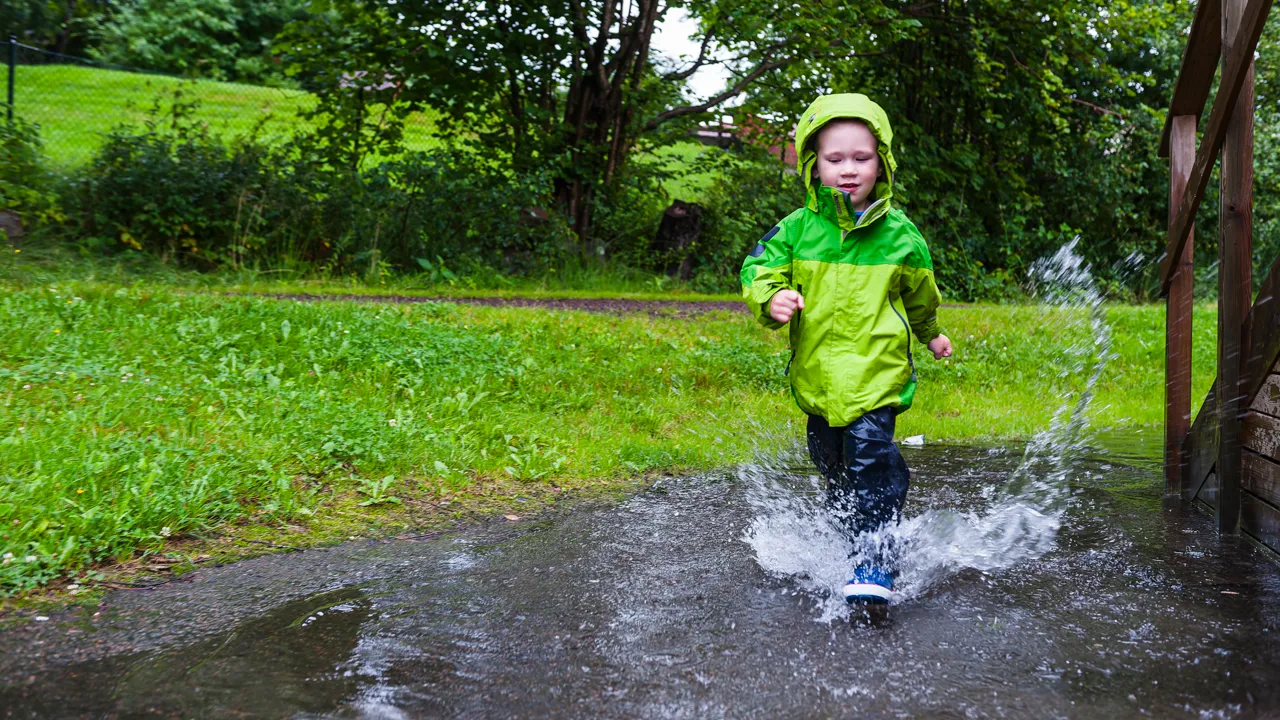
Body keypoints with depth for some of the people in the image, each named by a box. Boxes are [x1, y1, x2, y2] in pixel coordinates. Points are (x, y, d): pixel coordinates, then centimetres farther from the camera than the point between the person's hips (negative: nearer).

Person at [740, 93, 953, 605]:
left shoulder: (900, 235, -2)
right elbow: (758, 271, 2)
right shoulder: (797, 228, -4)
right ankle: (847, 530, 42)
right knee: (831, 460, 17)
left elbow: (920, 293, 16)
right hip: (816, 370, 3)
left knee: (871, 453, -13)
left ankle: (877, 560, -6)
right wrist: (773, 299, -21)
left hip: (878, 369, -2)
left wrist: (930, 334, 32)